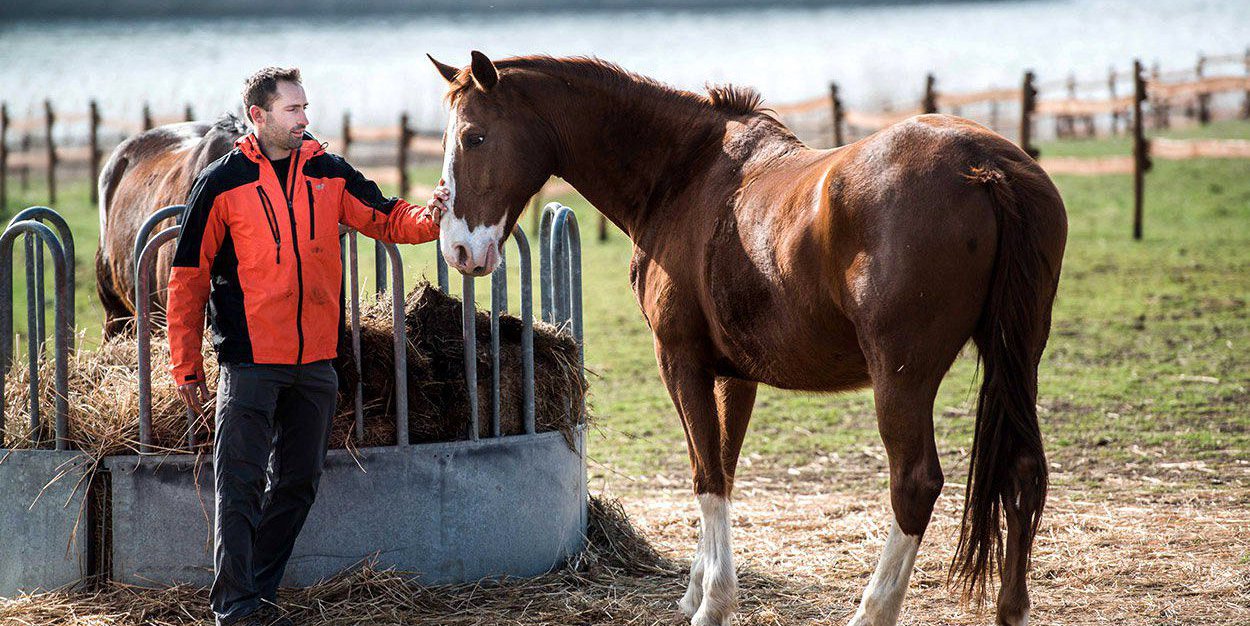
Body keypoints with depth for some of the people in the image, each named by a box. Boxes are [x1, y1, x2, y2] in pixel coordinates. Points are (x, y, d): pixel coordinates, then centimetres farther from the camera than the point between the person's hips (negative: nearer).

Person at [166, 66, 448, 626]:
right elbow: (189, 278, 0)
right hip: (251, 362, -5)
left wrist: (429, 217, -15)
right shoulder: (222, 183, -3)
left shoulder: (329, 174, 8)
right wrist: (186, 365, -1)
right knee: (241, 484, -6)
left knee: (297, 484, 10)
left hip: (315, 363, 5)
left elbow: (389, 221, 9)